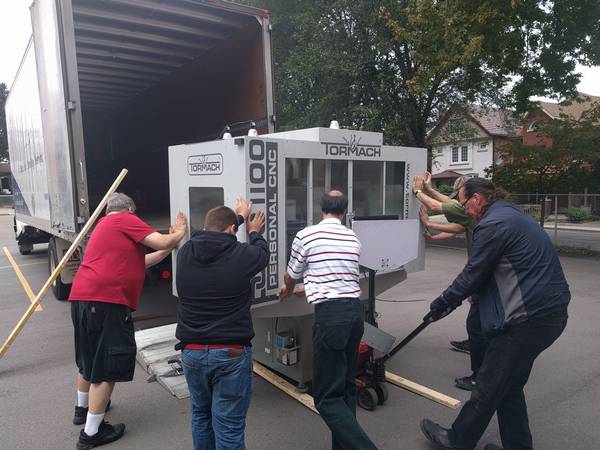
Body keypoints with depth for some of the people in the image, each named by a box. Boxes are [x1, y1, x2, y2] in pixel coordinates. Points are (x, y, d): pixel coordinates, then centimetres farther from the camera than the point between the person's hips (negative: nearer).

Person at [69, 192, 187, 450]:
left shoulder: (104, 226, 26)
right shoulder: (125, 220, -2)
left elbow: (137, 262, 23)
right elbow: (162, 242, -10)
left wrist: (170, 247, 22)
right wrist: (180, 232, 9)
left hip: (82, 298, 10)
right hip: (106, 302, -10)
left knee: (91, 358, 27)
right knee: (107, 367, 1)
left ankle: (82, 408, 47)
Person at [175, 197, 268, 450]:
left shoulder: (185, 252, -1)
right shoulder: (241, 254, -12)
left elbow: (209, 238, 20)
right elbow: (263, 252, 11)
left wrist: (238, 216, 35)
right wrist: (254, 232, 32)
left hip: (191, 352, 5)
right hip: (231, 354, -4)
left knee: (201, 415, 24)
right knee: (228, 426, 4)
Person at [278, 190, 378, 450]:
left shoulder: (306, 236, -2)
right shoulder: (353, 239, 13)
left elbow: (292, 275, 14)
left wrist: (287, 289, 38)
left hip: (330, 313, -6)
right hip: (355, 310, 7)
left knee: (327, 397, 1)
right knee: (346, 386, 17)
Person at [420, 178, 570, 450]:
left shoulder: (493, 224, -16)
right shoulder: (514, 216, 16)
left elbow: (472, 275, -12)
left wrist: (441, 303, 2)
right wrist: (455, 299, 23)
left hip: (527, 318, -10)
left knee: (488, 386, 6)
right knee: (509, 385, 21)